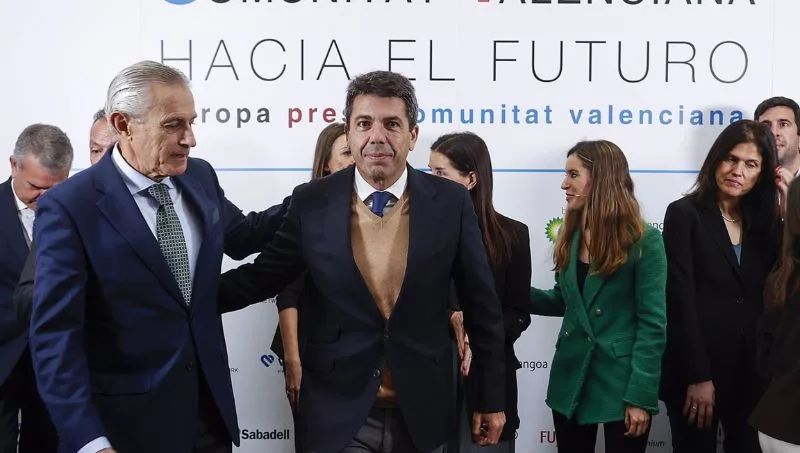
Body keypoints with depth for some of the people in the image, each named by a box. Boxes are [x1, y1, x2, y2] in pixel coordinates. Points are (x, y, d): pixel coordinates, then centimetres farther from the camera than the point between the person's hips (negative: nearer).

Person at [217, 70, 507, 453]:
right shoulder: (311, 202, -6)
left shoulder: (450, 202, -6)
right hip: (337, 413, -1)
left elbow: (481, 307, 0)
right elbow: (261, 277, 5)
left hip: (422, 413, 1)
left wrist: (491, 398, 4)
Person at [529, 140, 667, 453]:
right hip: (571, 379, 6)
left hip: (622, 382, -5)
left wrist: (641, 396, -16)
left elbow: (653, 324, -13)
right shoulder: (570, 236, 6)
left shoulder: (644, 240, -11)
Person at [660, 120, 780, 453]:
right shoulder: (685, 214, -5)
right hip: (696, 369, -5)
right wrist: (697, 377, -15)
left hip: (753, 370, 5)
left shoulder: (764, 222, 10)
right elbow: (681, 300, -11)